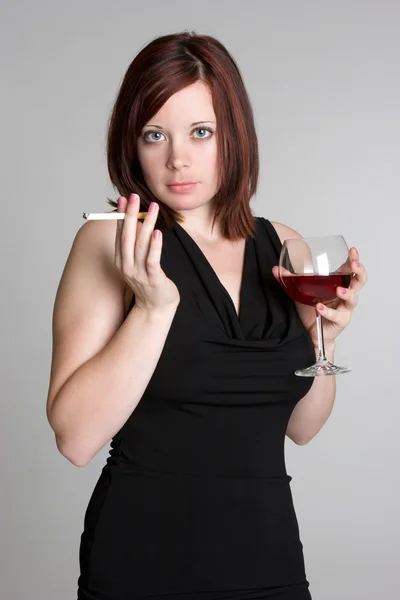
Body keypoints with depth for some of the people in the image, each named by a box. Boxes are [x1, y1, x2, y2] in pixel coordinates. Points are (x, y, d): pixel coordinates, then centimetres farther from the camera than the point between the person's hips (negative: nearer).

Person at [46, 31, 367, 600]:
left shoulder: (282, 245, 2)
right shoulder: (109, 241, -10)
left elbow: (300, 427, 9)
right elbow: (75, 438, -18)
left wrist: (322, 334, -7)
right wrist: (155, 306, -26)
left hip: (270, 552, 4)